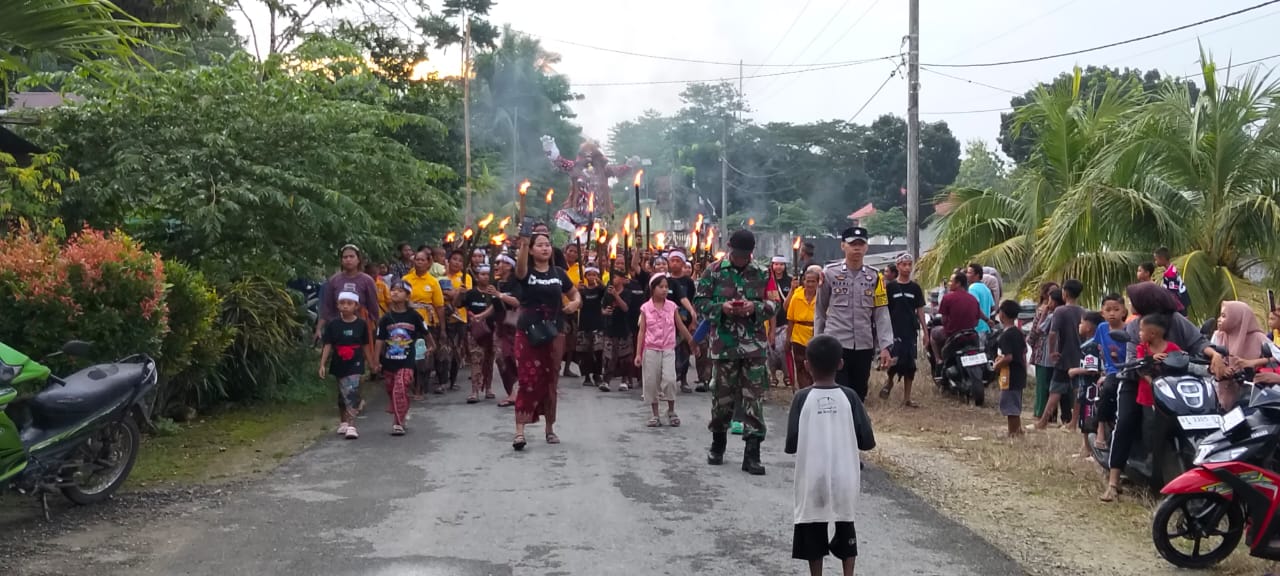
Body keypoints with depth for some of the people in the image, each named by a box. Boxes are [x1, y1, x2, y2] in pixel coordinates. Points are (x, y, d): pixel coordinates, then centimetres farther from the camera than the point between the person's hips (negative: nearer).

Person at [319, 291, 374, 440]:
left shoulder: (361, 324, -3)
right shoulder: (333, 325, -2)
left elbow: (365, 346, 6)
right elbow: (328, 345, -1)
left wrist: (372, 364, 10)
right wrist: (322, 364, -7)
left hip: (355, 365, -2)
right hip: (339, 365, 2)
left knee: (352, 393, -13)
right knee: (342, 395, 15)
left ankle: (351, 426, -15)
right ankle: (343, 422, 33)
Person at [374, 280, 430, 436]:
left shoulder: (414, 316, -5)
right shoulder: (386, 318, 0)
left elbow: (426, 333, 10)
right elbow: (380, 341, 1)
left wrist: (431, 346, 21)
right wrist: (376, 361, -1)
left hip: (407, 361, -3)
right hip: (389, 362, 3)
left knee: (400, 390, -14)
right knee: (392, 391, 15)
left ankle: (398, 423, -9)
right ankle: (402, 414, 37)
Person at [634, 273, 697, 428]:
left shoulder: (672, 306, 1)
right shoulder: (646, 308, -1)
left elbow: (681, 327, 10)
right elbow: (642, 331, 1)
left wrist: (693, 343, 12)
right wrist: (638, 354, -3)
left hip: (668, 350, 0)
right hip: (650, 350, 0)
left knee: (669, 379, -13)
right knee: (651, 382, 3)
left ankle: (671, 411, 7)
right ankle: (655, 415, 16)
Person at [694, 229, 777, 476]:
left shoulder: (761, 274, 5)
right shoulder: (713, 272, 1)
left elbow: (774, 304, 7)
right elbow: (700, 302, 1)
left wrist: (755, 308, -13)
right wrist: (721, 307, -17)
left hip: (754, 345, 1)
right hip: (724, 345, -1)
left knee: (754, 399, -2)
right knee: (722, 397, 8)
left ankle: (752, 453, 1)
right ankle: (718, 444, 29)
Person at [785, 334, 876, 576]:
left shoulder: (802, 398, -9)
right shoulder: (849, 397, -5)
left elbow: (791, 445, -9)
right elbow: (867, 442, -4)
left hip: (812, 480, -1)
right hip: (845, 479, 1)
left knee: (813, 529, 12)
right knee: (845, 528, 18)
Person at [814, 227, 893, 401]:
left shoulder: (874, 276, 4)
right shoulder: (829, 273, -2)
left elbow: (881, 314, 2)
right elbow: (820, 310, 7)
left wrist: (885, 346, -5)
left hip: (864, 346, 3)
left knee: (859, 395, 13)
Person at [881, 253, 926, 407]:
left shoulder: (915, 288, 9)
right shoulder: (890, 287, 1)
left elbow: (920, 310, 10)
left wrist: (925, 331, 5)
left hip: (911, 331, 3)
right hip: (894, 331, -3)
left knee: (910, 366, 4)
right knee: (896, 361, -15)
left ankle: (907, 398, 11)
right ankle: (889, 381, 16)